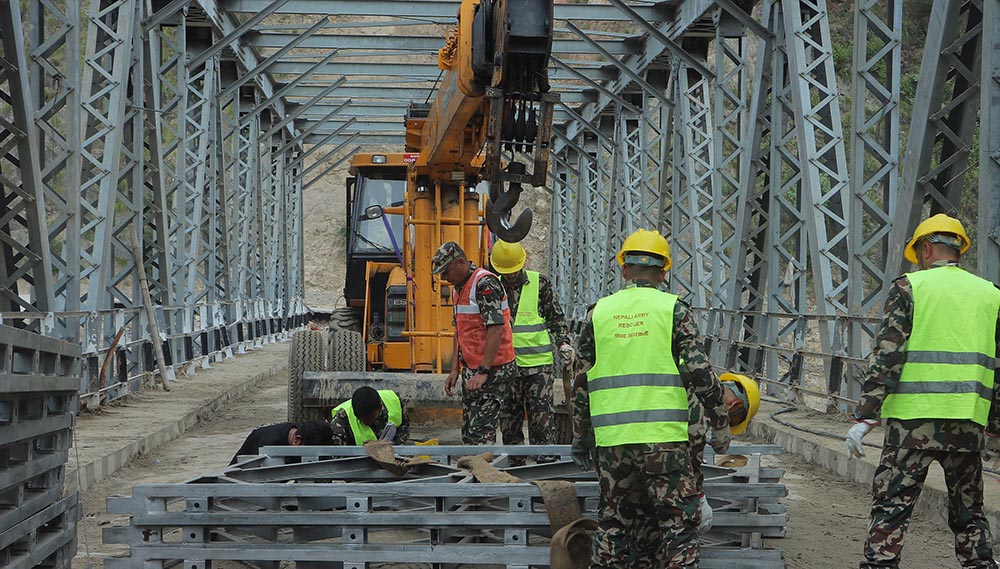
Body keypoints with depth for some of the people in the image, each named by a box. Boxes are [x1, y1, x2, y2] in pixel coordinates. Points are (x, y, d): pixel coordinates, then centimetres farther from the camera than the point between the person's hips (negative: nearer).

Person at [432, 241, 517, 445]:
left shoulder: (485, 283, -15)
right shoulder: (458, 288, 16)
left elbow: (496, 329, -22)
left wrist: (483, 372, -25)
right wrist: (454, 370, 16)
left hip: (491, 368, -10)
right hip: (470, 370, 10)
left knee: (480, 433, -12)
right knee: (468, 432, 10)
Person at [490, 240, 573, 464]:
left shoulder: (540, 283, 2)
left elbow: (556, 317, 8)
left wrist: (563, 343, -5)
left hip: (538, 363, -3)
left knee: (541, 417, -5)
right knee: (508, 418, 6)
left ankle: (547, 460, -2)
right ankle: (514, 464, 14)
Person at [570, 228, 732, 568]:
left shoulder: (599, 312, 9)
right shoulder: (674, 310, 0)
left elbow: (581, 382, 11)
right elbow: (700, 373, -6)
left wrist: (581, 438, 20)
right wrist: (720, 425, 5)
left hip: (611, 439, 3)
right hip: (664, 436, -3)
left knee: (615, 521, 14)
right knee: (677, 522, 3)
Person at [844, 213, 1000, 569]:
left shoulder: (909, 287, 1)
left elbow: (886, 355, -7)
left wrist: (865, 416, -7)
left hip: (914, 419, -4)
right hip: (969, 422, 4)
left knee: (890, 508, -1)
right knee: (968, 513, 14)